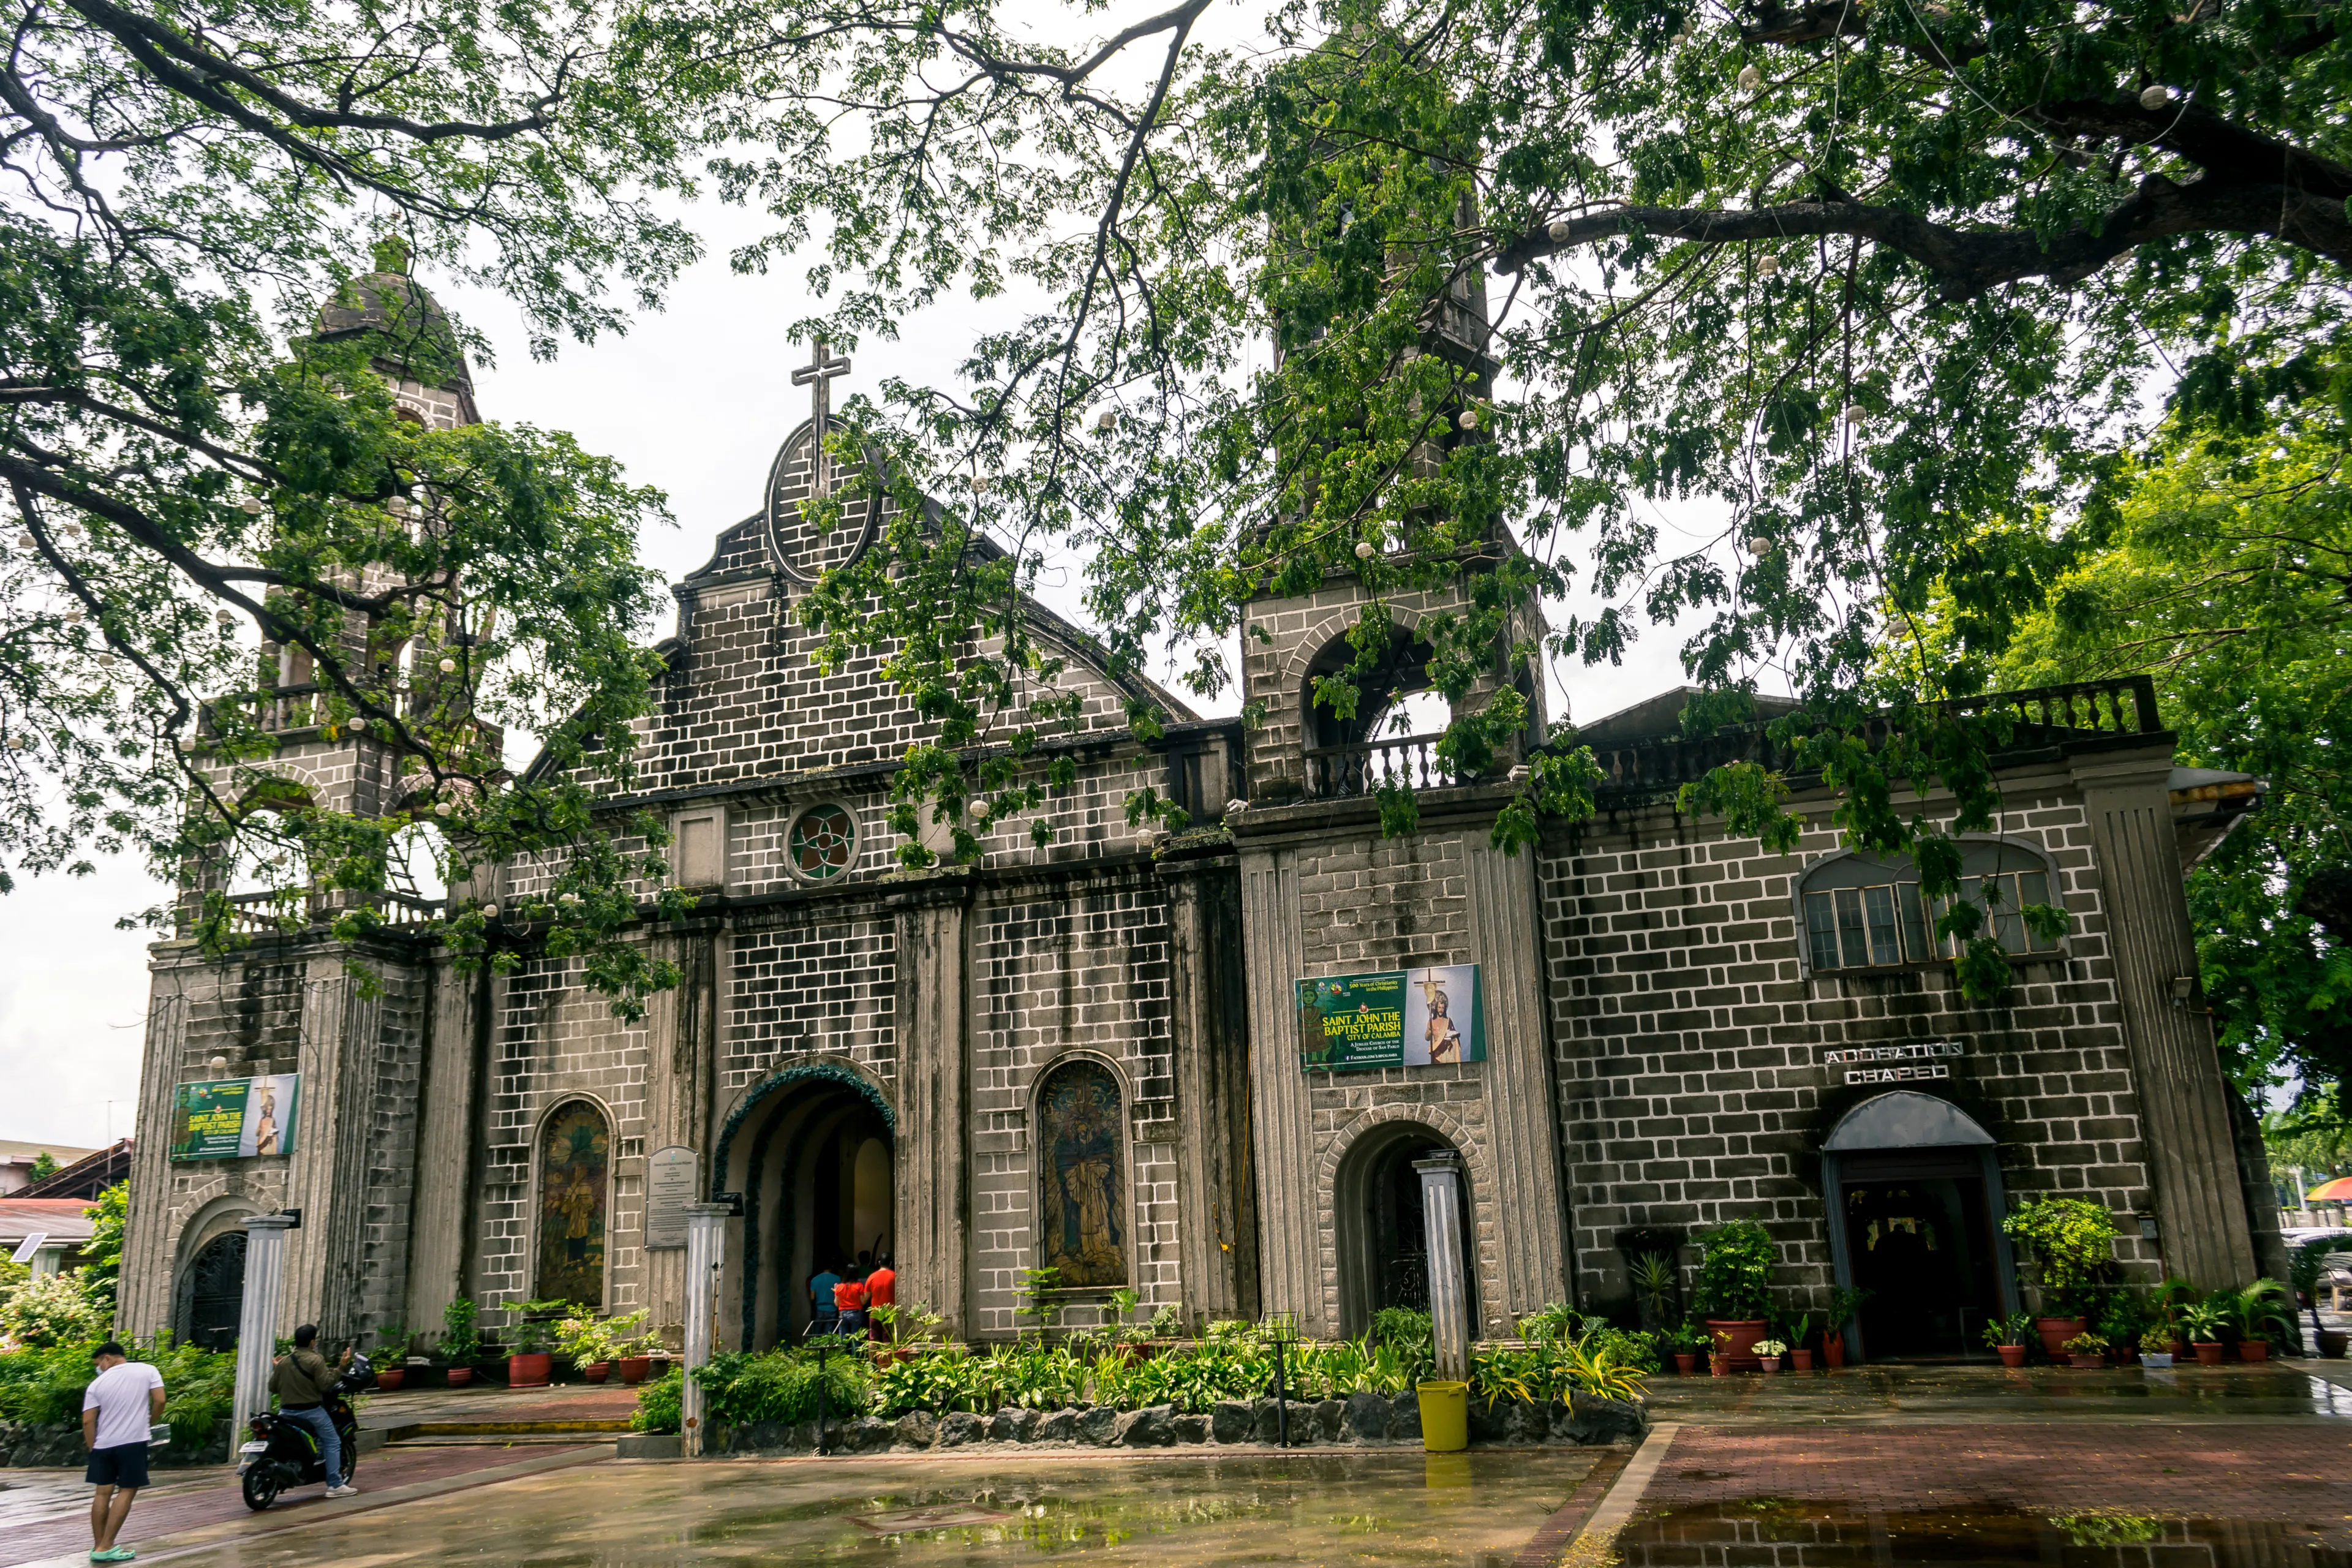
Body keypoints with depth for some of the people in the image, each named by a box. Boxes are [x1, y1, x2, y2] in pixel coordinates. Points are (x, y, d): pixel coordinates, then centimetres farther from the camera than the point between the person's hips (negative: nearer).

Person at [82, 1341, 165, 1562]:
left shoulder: (97, 1384, 3)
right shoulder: (148, 1371, 1)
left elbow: (88, 1421, 0)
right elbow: (160, 1401, -4)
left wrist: (92, 1447, 12)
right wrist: (150, 1423, 14)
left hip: (104, 1445, 3)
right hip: (133, 1442, -2)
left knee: (103, 1493, 11)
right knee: (126, 1492, 1)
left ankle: (98, 1546, 16)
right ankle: (105, 1547, -2)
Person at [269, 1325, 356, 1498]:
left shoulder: (283, 1362, 5)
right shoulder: (316, 1360, -13)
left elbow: (273, 1388, 11)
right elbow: (325, 1385, -18)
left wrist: (275, 1369, 26)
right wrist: (340, 1367, -14)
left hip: (287, 1412, 5)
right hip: (311, 1411, -5)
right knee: (332, 1443, 3)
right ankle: (335, 1485, -2)